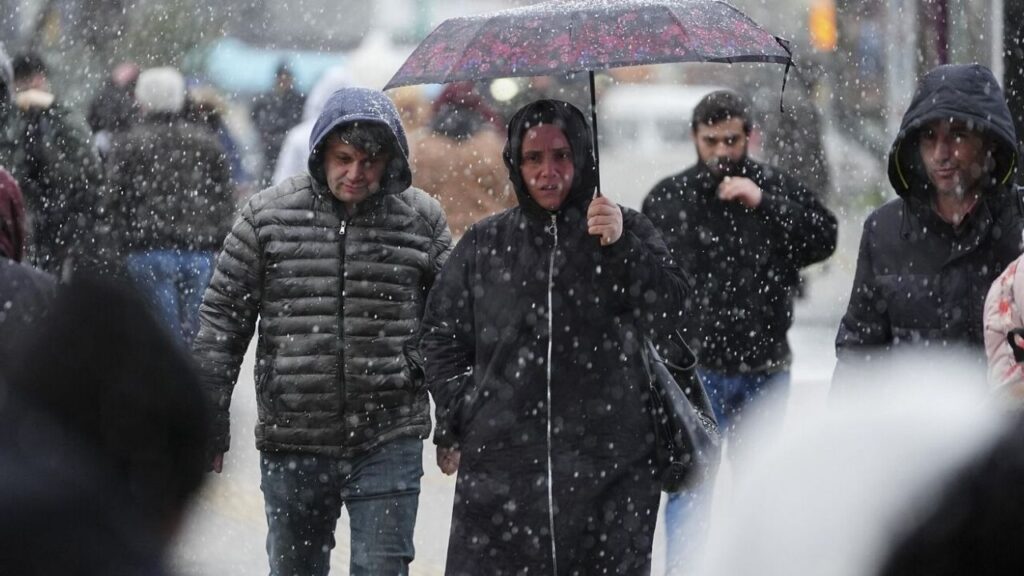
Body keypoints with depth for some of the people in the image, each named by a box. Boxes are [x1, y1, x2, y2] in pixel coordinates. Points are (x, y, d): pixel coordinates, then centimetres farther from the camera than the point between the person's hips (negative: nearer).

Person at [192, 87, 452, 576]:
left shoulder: (421, 219, 2)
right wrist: (208, 420, 3)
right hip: (292, 443, 1)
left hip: (389, 442, -1)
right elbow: (223, 317, 5)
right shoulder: (266, 217, 0)